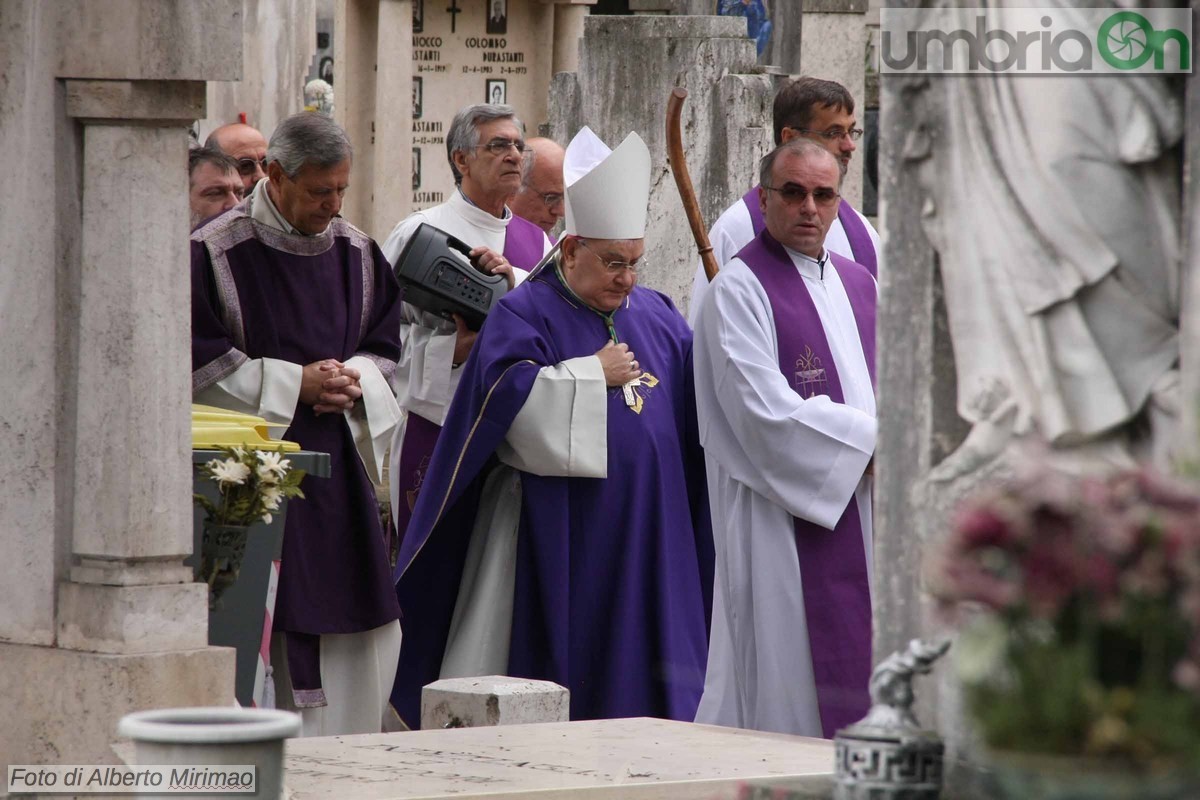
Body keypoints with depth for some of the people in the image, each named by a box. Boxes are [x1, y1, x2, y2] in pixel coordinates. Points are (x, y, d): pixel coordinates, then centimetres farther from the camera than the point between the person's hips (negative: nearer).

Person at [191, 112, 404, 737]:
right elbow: (200, 361, -10)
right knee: (266, 623, -8)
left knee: (367, 626, 4)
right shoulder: (217, 251, -8)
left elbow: (384, 345, 17)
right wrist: (295, 384, -13)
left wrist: (355, 380, -6)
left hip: (340, 462, 6)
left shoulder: (357, 252, 10)